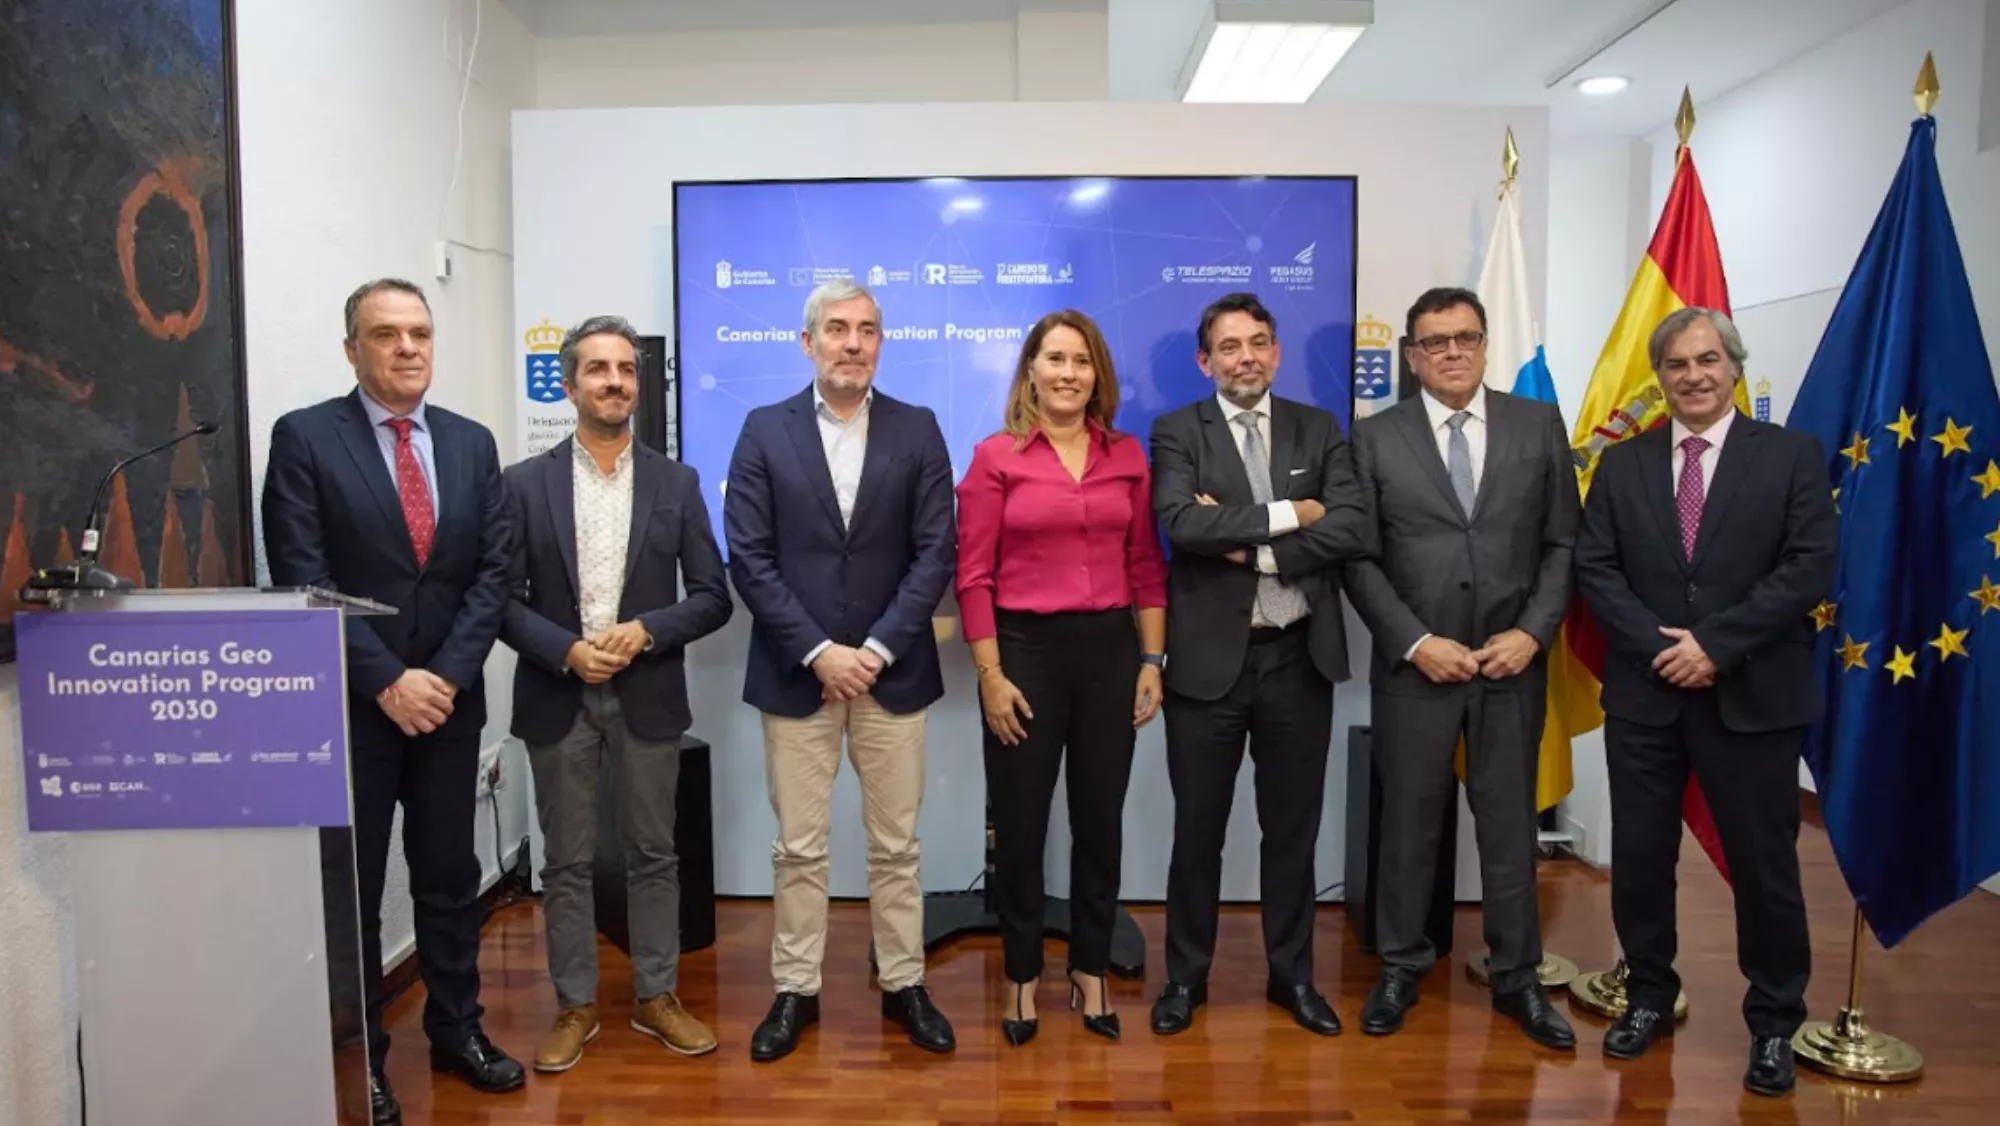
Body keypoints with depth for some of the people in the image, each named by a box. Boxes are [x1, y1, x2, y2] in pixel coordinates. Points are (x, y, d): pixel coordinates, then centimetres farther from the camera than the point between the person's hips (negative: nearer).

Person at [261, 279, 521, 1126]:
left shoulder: (472, 442, 6)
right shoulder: (304, 437, -5)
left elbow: (493, 570, 2)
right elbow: (304, 581, -11)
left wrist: (446, 675, -9)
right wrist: (386, 681, -16)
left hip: (449, 698, 4)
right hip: (350, 703, -3)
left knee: (450, 876, 13)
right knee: (349, 888, 8)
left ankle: (457, 1029, 29)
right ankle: (356, 1057, 24)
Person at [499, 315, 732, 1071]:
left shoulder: (676, 483, 3)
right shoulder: (525, 483, 1)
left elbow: (712, 596, 1)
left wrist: (644, 632, -14)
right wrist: (566, 651, -16)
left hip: (648, 696, 1)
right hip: (558, 697, 0)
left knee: (653, 855, 10)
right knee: (567, 862, 9)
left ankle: (656, 997, 25)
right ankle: (575, 1007, 24)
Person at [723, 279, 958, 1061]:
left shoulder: (918, 431, 2)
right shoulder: (765, 431, 1)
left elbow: (936, 553, -3)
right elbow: (749, 558, -4)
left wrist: (876, 648, -12)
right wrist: (818, 650, -12)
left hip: (892, 669, 1)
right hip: (796, 672, 0)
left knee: (896, 844, 11)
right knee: (798, 848, 9)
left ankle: (903, 985, 26)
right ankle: (796, 990, 24)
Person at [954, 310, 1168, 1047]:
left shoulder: (1128, 456, 5)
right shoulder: (996, 457, -3)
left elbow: (1147, 567, 7)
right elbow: (973, 578, -5)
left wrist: (1153, 662, 2)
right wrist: (990, 676, -10)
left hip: (1110, 649, 3)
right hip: (1026, 649, -3)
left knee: (1100, 819, 12)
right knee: (1020, 824, 7)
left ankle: (1091, 972, 30)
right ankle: (1022, 978, 25)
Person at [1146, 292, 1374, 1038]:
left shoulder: (1319, 430, 6)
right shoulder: (1177, 433, -1)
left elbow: (1356, 531, -8)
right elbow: (1183, 524, -19)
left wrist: (1250, 546, -15)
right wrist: (1287, 514, -15)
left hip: (1299, 658, 2)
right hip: (1209, 660, -2)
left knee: (1293, 828, 14)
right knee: (1197, 829, 9)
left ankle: (1292, 974, 31)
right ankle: (1186, 976, 27)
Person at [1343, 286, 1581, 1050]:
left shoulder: (1539, 425, 5)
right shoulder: (1375, 438, 0)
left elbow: (1564, 543, 4)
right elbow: (1359, 558, -3)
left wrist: (1533, 633, -8)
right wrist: (1416, 642, -11)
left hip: (1513, 663, 1)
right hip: (1414, 664, -1)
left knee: (1509, 822, 11)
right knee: (1409, 821, 9)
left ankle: (1517, 977, 25)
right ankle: (1400, 968, 25)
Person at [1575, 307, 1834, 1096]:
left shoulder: (1792, 455, 1)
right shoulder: (1622, 463, 8)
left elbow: (1810, 568, -8)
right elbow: (1595, 569, 1)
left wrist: (1715, 643, -16)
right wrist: (1659, 645, -12)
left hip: (1753, 696, -2)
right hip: (1644, 692, 2)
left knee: (1764, 865, 7)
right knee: (1639, 857, 10)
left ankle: (1774, 1024, 25)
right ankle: (1649, 998, 28)